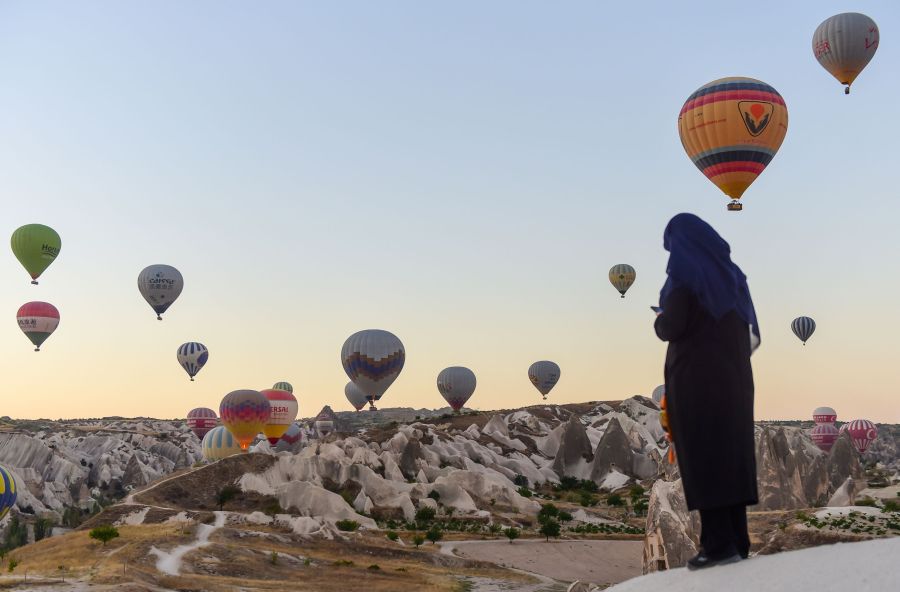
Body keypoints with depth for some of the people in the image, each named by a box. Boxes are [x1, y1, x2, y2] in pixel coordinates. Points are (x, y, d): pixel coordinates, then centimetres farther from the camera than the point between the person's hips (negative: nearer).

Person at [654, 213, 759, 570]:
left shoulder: (685, 274, -9)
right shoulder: (730, 272, 12)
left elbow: (671, 328, -14)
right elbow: (745, 326, 18)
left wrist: (659, 319, 7)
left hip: (695, 377, -7)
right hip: (734, 375, 7)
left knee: (702, 457, -4)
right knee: (732, 453, 8)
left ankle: (720, 544, -6)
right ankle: (738, 541, 11)